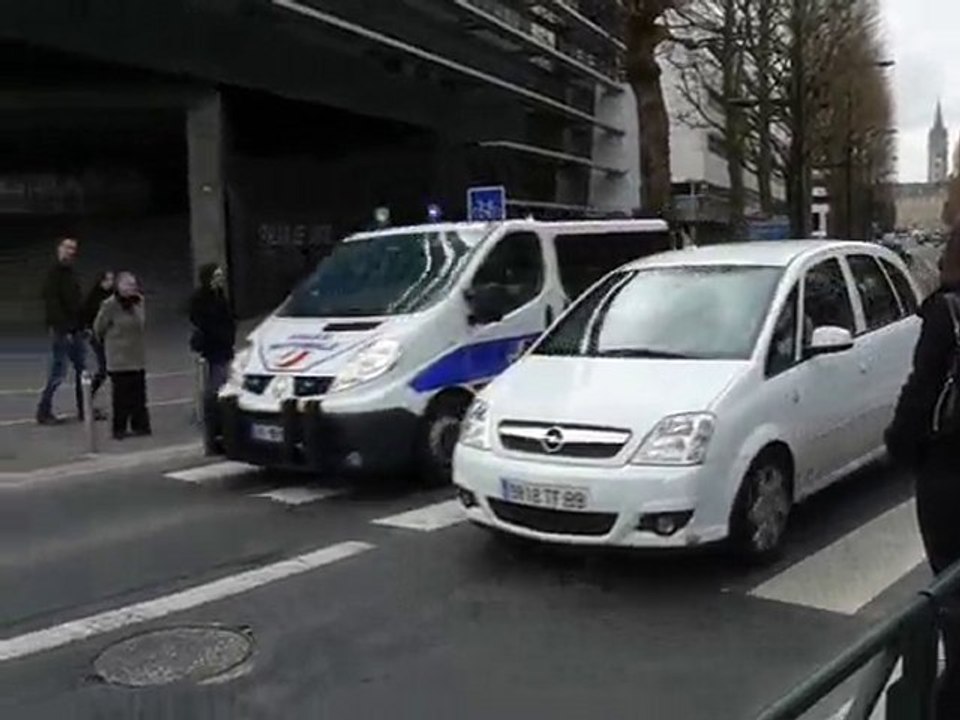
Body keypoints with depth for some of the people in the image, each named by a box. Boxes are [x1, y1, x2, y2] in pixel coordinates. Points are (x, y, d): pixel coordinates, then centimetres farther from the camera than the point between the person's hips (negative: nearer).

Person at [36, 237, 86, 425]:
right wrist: (63, 329, -21)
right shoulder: (54, 273, -11)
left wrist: (83, 326, 13)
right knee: (58, 372, -5)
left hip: (75, 331, 9)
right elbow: (52, 304, -17)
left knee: (82, 369, 12)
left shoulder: (71, 273, 15)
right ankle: (44, 412, 5)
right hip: (61, 331, -8)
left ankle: (84, 409, 20)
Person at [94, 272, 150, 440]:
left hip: (138, 358, 5)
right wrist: (109, 342, 12)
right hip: (119, 360, -5)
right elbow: (99, 328, -2)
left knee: (139, 394, 10)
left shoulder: (138, 302, 3)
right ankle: (120, 428, 10)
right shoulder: (109, 305, -13)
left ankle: (140, 425, 20)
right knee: (121, 395, 0)